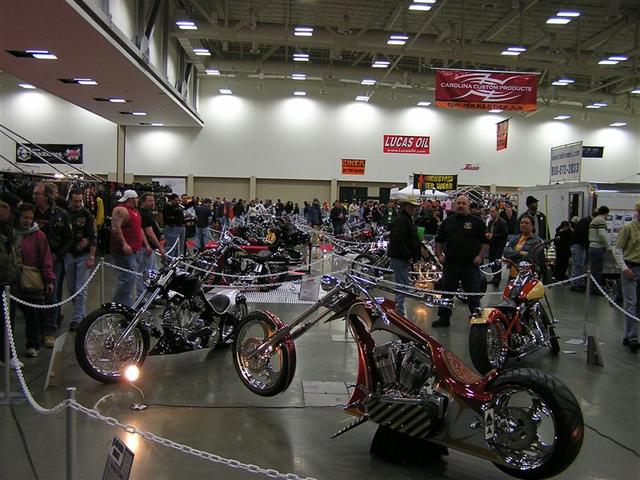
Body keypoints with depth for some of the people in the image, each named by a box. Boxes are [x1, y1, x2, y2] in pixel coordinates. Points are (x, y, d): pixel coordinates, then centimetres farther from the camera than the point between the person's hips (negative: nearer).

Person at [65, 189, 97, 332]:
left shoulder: (87, 215, -5)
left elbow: (93, 237, -6)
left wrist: (91, 257, -10)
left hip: (83, 255, -3)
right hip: (68, 255, 3)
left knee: (81, 289, -5)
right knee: (71, 287, 11)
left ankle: (77, 318, -3)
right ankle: (80, 313, 26)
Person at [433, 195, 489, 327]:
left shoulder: (477, 222, 2)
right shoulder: (447, 221, 11)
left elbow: (486, 241, 1)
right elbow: (439, 240, 16)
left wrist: (480, 256, -9)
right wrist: (439, 255, 5)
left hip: (470, 265, -3)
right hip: (450, 264, 3)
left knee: (473, 293, 3)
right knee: (446, 291, 10)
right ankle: (444, 318, 22)